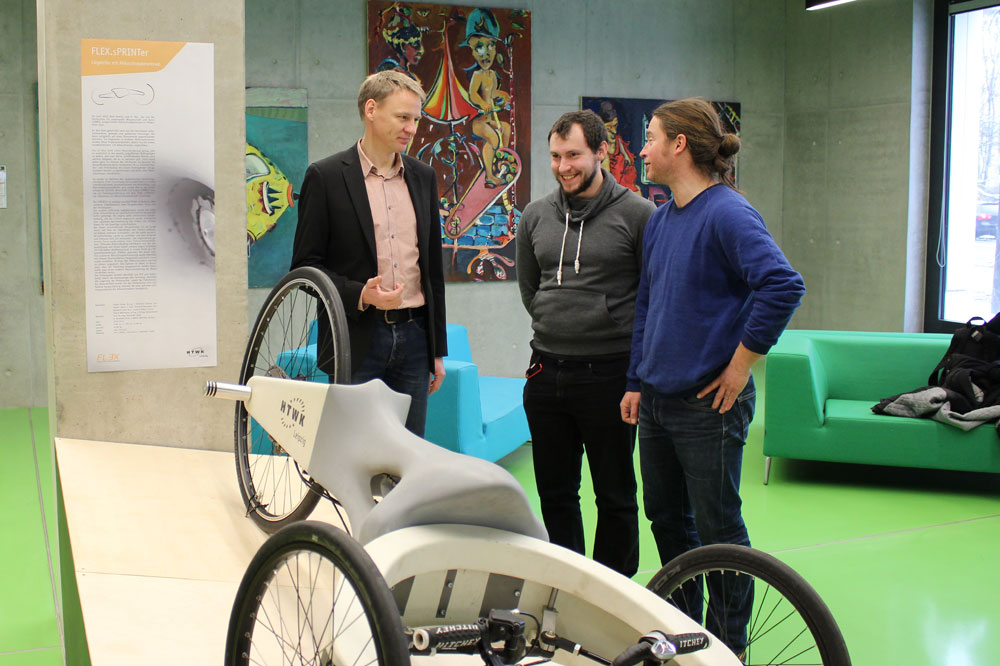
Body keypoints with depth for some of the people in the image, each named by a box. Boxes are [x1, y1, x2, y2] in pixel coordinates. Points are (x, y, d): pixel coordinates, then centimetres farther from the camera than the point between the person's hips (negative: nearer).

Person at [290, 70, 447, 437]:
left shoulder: (423, 177, 12)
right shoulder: (326, 176, -4)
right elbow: (305, 265, -3)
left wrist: (438, 351, 15)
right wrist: (359, 294, -20)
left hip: (413, 336, 5)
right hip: (357, 339, -4)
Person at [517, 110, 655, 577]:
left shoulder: (636, 214, -6)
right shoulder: (536, 216, 8)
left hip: (609, 374, -5)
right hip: (547, 372, 5)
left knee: (615, 496, 6)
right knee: (555, 493, 14)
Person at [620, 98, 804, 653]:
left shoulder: (726, 212, -15)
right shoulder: (659, 220, 11)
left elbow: (783, 285, -27)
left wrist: (740, 363, -20)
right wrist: (636, 382, 14)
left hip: (707, 404, -8)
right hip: (657, 400, 8)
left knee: (716, 528, 3)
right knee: (666, 518, 17)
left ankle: (730, 647, 19)